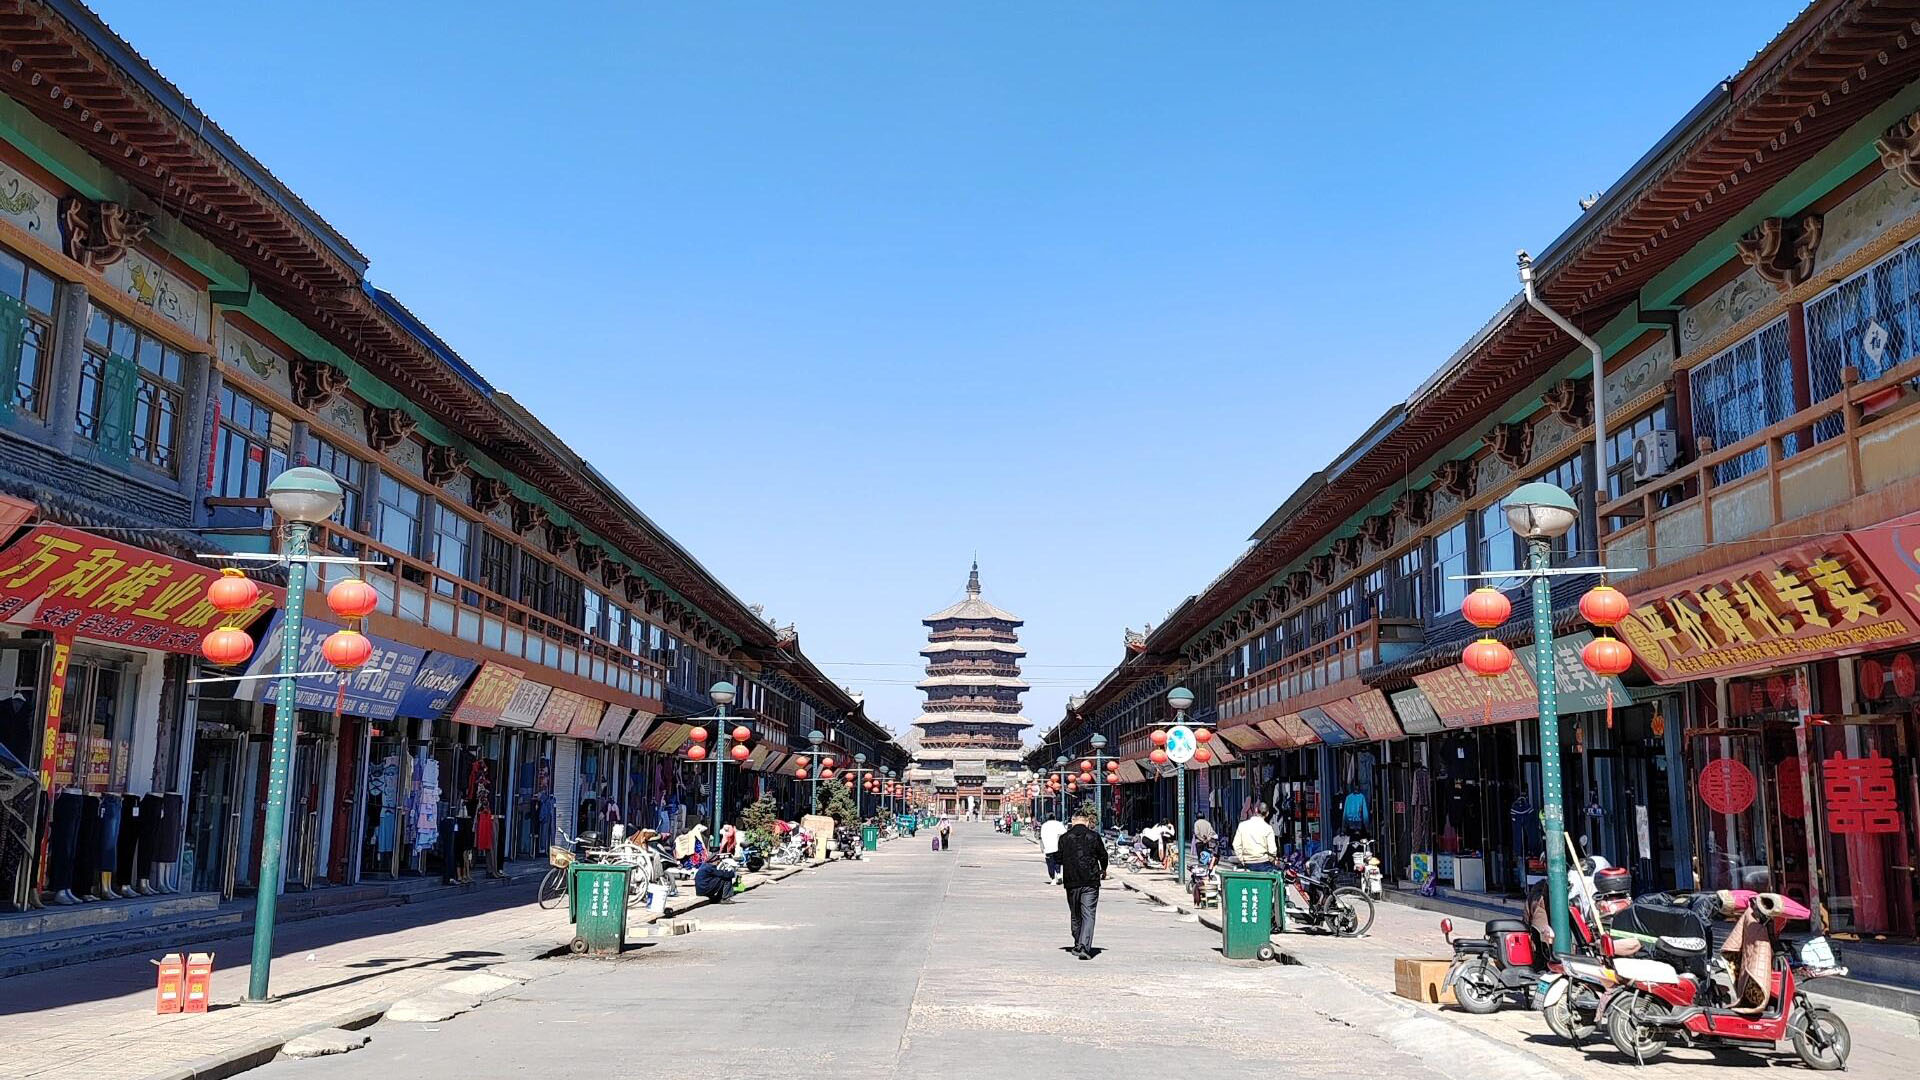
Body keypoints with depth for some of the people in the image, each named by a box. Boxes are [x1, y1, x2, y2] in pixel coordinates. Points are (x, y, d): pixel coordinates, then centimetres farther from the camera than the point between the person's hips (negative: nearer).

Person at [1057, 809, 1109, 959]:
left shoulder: (1064, 837, 2)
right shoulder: (1094, 836, -1)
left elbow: (1060, 858, 8)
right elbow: (1103, 856, 6)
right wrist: (1103, 870, 26)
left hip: (1071, 881, 2)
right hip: (1091, 881, -2)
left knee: (1075, 915, 15)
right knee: (1088, 915, -3)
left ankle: (1078, 945, 24)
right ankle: (1084, 946, -16)